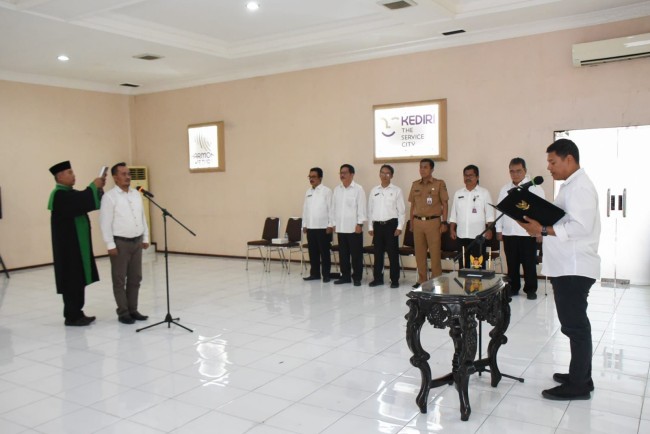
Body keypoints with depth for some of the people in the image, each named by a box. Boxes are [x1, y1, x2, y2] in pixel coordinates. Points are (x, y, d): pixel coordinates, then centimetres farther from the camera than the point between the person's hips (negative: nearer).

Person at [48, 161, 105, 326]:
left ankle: (76, 313, 19)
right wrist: (94, 186, -20)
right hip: (69, 245, -10)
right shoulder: (59, 194, -16)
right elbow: (82, 202, -31)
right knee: (72, 279, -4)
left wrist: (98, 188, -5)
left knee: (78, 279, 12)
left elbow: (86, 202, 10)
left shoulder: (70, 193, 15)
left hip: (77, 243, 10)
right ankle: (71, 317, 3)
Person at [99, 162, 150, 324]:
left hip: (137, 241, 6)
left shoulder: (136, 194, 11)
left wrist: (145, 237, 11)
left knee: (135, 278, 11)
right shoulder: (110, 197, -9)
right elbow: (105, 223, -12)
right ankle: (123, 313, 12)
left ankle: (133, 310, 20)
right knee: (120, 280, 3)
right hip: (120, 243, -6)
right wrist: (110, 245, -15)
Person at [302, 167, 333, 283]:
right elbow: (305, 209, 14)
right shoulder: (308, 192, 13)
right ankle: (315, 273, 18)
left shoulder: (326, 191, -4)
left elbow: (330, 209, -7)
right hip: (310, 227, 5)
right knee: (313, 252, 9)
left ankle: (326, 275, 8)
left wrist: (330, 225, -11)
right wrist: (304, 225, 10)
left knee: (324, 252, 1)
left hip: (323, 227, -5)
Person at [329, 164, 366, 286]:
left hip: (354, 227, -5)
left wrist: (359, 224, -12)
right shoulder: (337, 189, 11)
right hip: (340, 227, 5)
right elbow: (333, 207, 13)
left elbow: (361, 208, -7)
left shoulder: (358, 189, -3)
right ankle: (345, 276, 20)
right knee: (343, 254, 10)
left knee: (356, 254, 1)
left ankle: (357, 277, 10)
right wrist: (333, 223, 9)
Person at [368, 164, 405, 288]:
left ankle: (395, 280, 7)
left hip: (391, 224, -3)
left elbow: (401, 210, -1)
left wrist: (399, 227, -7)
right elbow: (370, 210, 12)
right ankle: (378, 278, 17)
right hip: (377, 224, 3)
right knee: (378, 252, 8)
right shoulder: (374, 191, 10)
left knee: (393, 253, -1)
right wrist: (370, 227, 7)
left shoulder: (396, 190, 1)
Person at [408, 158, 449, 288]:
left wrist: (444, 222, -6)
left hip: (433, 222, -4)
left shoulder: (439, 184, 0)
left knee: (435, 252, -2)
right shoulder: (415, 184, 11)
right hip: (418, 222, 4)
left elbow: (445, 204, 0)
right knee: (419, 252, 7)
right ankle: (421, 280, 17)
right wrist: (411, 222, 12)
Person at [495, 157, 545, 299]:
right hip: (508, 233, 4)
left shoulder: (534, 188, -1)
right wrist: (499, 230, 10)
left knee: (529, 263, 3)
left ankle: (531, 289, 14)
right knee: (511, 263, 9)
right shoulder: (505, 189, 12)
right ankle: (513, 287, 20)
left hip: (528, 233, -4)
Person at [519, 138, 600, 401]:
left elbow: (580, 226, -25)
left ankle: (578, 385, 5)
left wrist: (543, 230, -23)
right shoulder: (571, 186, 19)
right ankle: (581, 376, 28)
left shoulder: (580, 187, -14)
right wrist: (540, 225, 7)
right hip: (567, 268, 11)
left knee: (574, 325, -4)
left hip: (574, 269, -11)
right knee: (575, 324, 17)